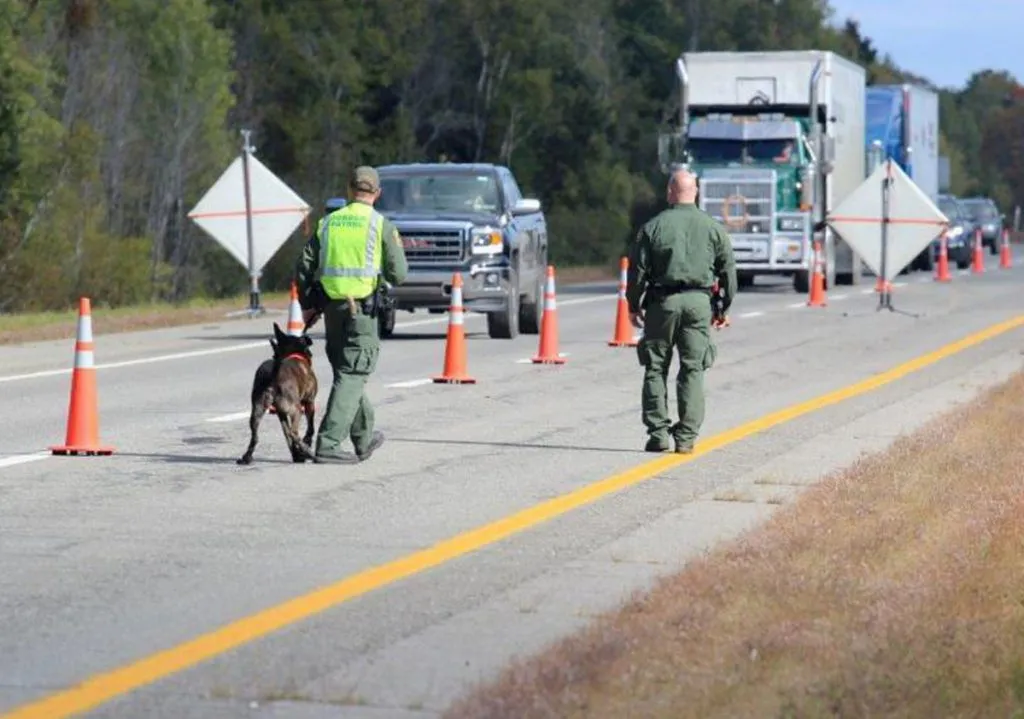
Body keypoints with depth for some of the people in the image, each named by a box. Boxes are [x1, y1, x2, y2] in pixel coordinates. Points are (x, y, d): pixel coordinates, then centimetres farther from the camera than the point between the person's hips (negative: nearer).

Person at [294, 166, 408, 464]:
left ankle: (364, 439, 31)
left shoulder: (328, 222, 9)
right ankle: (328, 444, -15)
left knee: (348, 372, 18)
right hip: (362, 309, -5)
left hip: (331, 308, 5)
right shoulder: (381, 225, -4)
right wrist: (397, 249, 16)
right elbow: (398, 274, -4)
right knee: (351, 376, -4)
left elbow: (304, 268, 6)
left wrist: (307, 305, 17)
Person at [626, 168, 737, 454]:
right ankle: (686, 437, -1)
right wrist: (723, 308, 16)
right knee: (693, 371, 3)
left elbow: (638, 269, 0)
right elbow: (728, 270, 7)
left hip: (662, 301, -1)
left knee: (656, 369, 7)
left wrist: (634, 306, 11)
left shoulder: (653, 227, -1)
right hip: (698, 302, 1)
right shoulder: (713, 228, 4)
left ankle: (658, 432, 1)